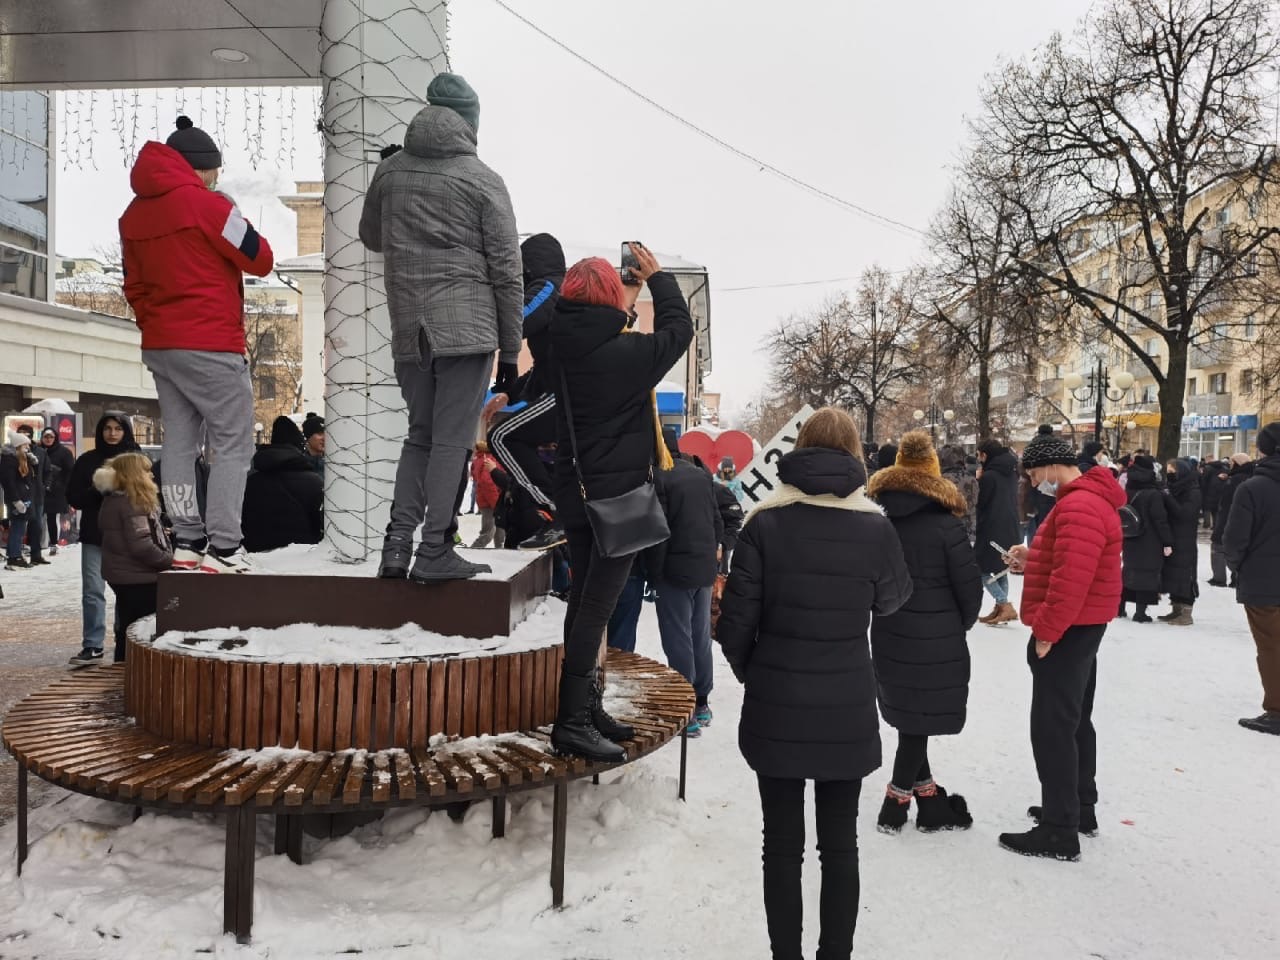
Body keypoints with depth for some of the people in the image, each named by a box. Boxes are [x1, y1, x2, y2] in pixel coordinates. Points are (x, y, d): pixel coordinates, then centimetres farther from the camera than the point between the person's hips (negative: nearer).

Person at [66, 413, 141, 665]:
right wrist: (97, 491, -12)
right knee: (92, 592, 1)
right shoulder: (87, 460, 7)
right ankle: (92, 646, 5)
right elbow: (74, 496, 5)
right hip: (94, 535, 2)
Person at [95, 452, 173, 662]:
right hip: (138, 579, -10)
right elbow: (141, 546, -26)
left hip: (124, 577, 10)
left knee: (127, 630, 18)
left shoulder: (112, 501, 11)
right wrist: (168, 559, -13)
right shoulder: (133, 504, -19)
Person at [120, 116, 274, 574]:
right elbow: (260, 260, -4)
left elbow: (134, 286, 17)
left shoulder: (134, 214, 12)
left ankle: (187, 542, 10)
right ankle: (222, 548, -9)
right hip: (210, 346, -7)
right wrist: (240, 221, 11)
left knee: (179, 442, 9)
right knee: (232, 444, -3)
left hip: (158, 346, 7)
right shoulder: (205, 203, -10)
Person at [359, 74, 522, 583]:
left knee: (420, 434, 16)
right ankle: (434, 552, 3)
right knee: (453, 439, 1)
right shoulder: (483, 179, -1)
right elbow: (506, 269, -3)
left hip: (408, 329, 4)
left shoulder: (390, 171, 9)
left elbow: (370, 237, 25)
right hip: (467, 326, -4)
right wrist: (510, 350, 1)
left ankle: (398, 543, 9)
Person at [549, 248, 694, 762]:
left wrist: (631, 298, 30)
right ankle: (571, 721, -1)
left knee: (585, 600, 15)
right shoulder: (625, 352, -17)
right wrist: (657, 276, 15)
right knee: (597, 605, -5)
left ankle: (585, 706, 26)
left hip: (575, 494, 8)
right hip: (618, 495, -7)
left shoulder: (564, 349, 1)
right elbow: (679, 329, 0)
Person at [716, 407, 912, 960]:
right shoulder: (875, 528, -7)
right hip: (847, 712, 1)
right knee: (841, 846, 14)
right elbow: (893, 600, 10)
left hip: (775, 710, 0)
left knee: (782, 845, 12)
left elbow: (735, 623, -7)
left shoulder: (765, 524, -9)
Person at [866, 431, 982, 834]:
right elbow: (970, 586, -9)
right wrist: (961, 624, 8)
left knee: (909, 718, 15)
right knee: (920, 721, 5)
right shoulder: (945, 523, -13)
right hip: (935, 639, -5)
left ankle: (929, 800, 24)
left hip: (888, 634, 6)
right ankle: (895, 805, 11)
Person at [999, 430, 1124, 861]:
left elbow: (1072, 578, -28)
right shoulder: (1088, 500, 14)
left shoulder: (1079, 506, -22)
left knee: (1052, 728, -6)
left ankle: (1060, 831, 0)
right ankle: (1080, 808, 31)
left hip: (1067, 631, -11)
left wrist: (1046, 631, -22)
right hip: (1080, 628, 11)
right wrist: (1032, 558, 9)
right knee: (1075, 721, 19)